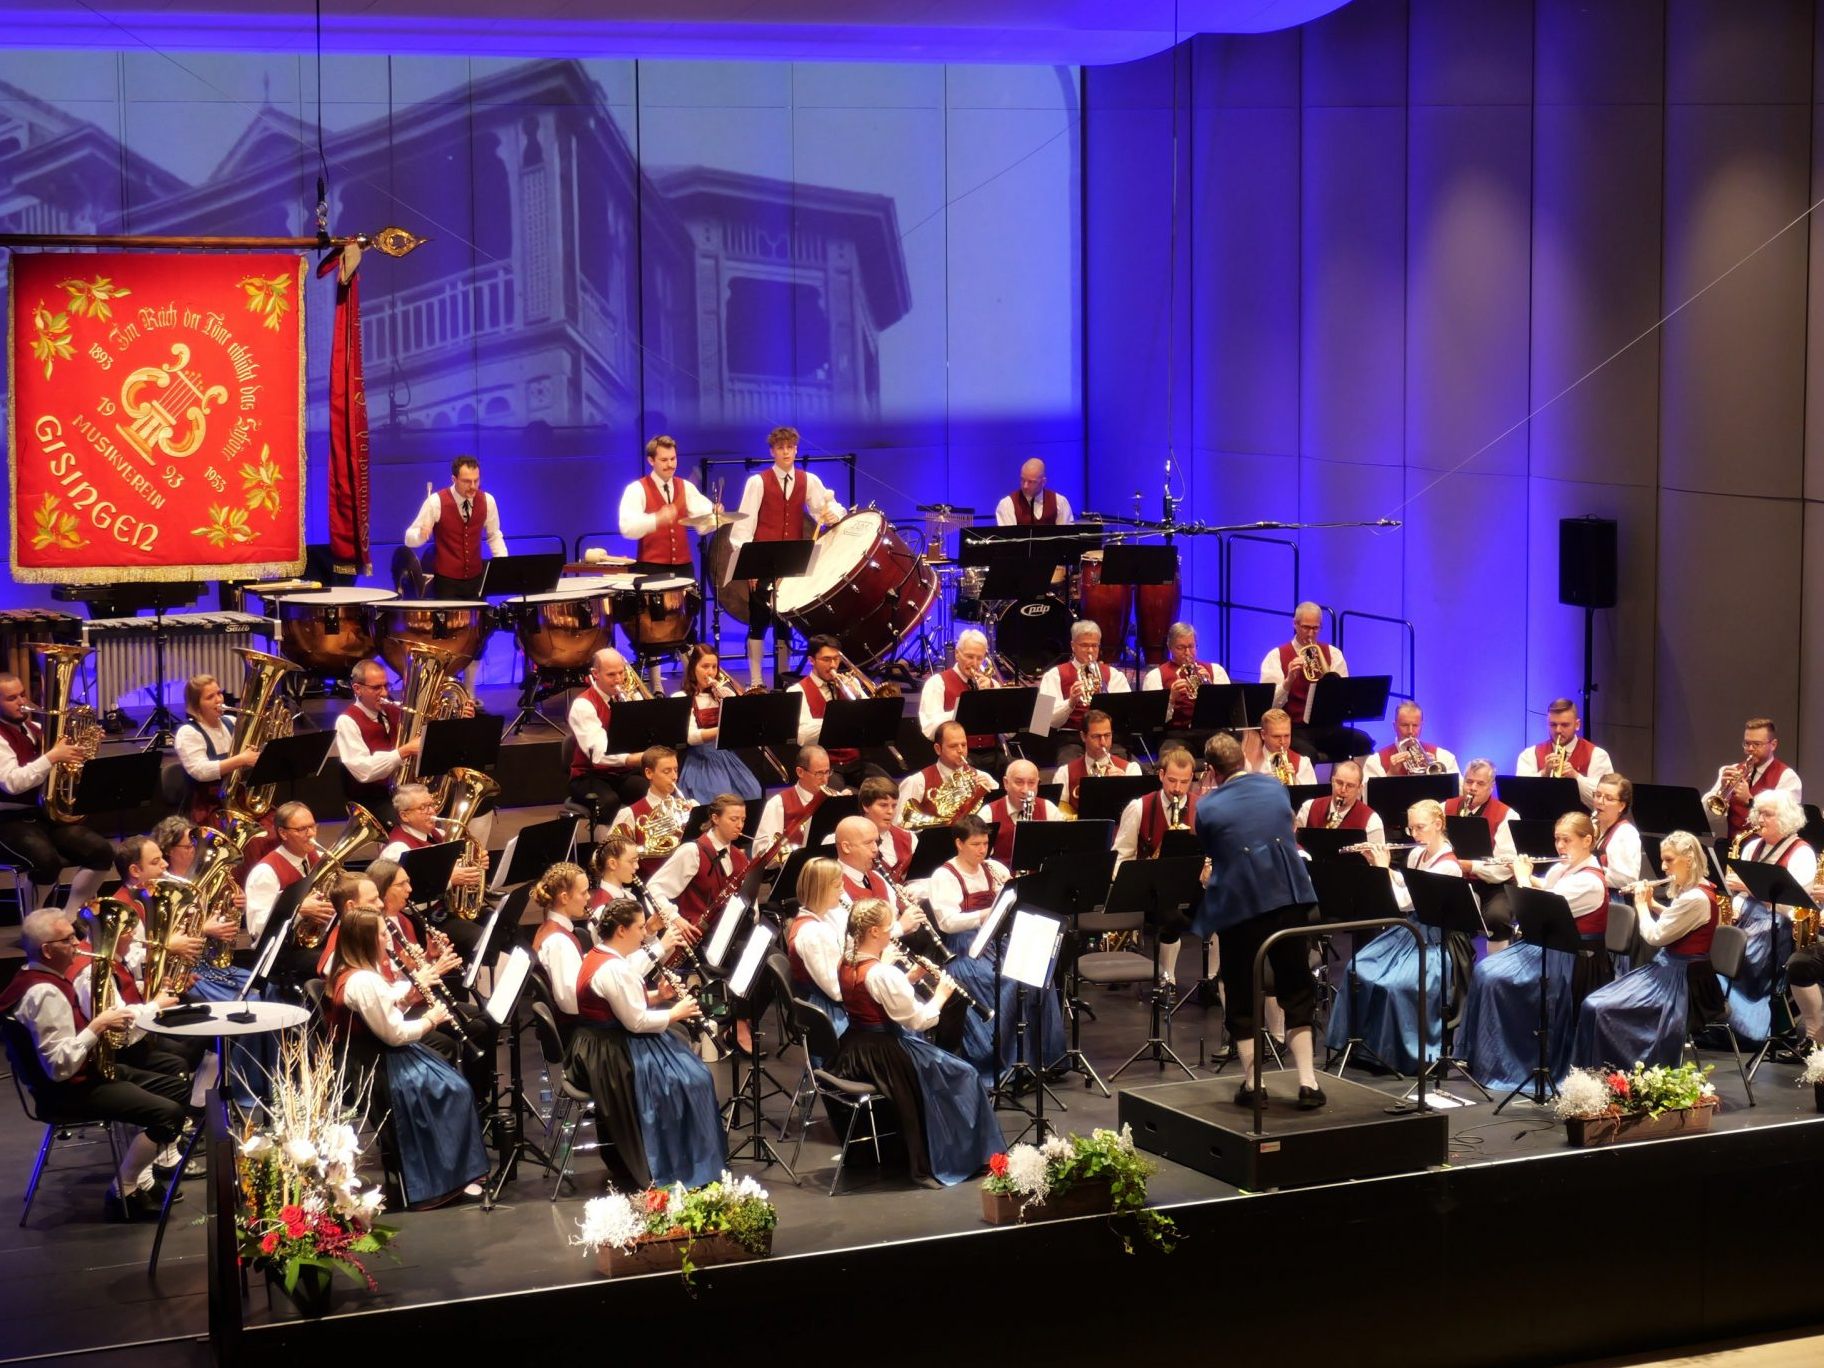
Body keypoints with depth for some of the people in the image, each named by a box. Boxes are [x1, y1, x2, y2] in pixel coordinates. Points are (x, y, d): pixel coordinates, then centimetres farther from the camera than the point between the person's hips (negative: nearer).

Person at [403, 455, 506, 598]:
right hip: (446, 581, -3)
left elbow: (494, 536, 10)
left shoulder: (487, 501, -4)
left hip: (476, 579, 3)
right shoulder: (436, 502, -13)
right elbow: (410, 539, -10)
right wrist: (422, 534, -34)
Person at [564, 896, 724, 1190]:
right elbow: (637, 1022, -22)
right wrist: (674, 1013, -9)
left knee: (689, 1071, 14)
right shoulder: (614, 969, -23)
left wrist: (656, 997, 4)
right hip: (611, 1055, -11)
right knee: (684, 1081, -8)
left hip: (601, 1048, 11)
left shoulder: (599, 957, 9)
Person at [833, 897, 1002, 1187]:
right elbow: (918, 1020, -18)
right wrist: (941, 995, -3)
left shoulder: (847, 962, 0)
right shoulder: (884, 974, -26)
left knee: (937, 1060, 29)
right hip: (885, 1053, -9)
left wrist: (911, 978, 4)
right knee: (963, 1076, 6)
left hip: (854, 1050, 9)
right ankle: (933, 1166, 13)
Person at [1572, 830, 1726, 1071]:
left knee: (1602, 1010, -17)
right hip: (1668, 969, 10)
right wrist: (1651, 903, 15)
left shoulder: (1695, 899, -22)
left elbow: (1654, 936, -18)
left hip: (1680, 981, -10)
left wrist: (1641, 905, -2)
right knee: (1593, 1004, 1)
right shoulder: (1699, 890, 8)